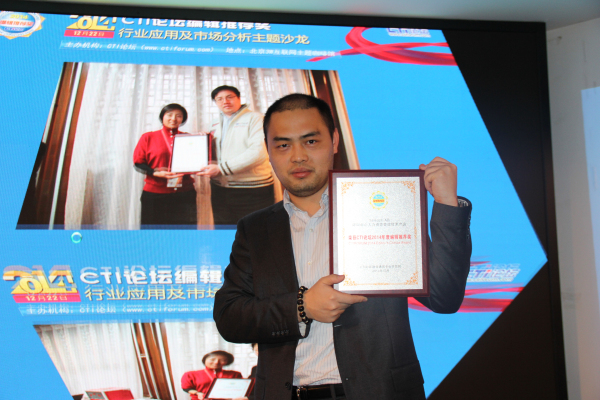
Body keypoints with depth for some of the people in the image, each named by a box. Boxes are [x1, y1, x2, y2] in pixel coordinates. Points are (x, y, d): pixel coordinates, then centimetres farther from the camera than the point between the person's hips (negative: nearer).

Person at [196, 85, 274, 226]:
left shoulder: (254, 118, -3)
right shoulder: (215, 124, 18)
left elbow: (259, 152, -17)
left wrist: (221, 168, -19)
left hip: (252, 192, -6)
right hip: (220, 191, 6)